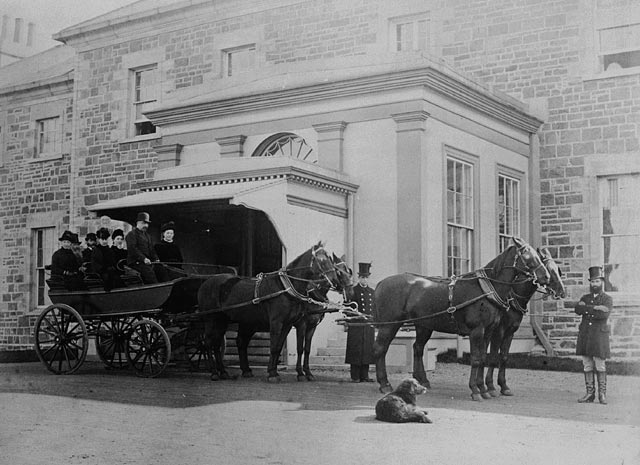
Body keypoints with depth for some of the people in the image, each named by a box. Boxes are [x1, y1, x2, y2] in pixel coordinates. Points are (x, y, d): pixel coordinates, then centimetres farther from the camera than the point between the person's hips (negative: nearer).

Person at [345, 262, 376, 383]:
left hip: (369, 326, 5)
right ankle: (355, 376, 1)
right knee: (356, 350, -4)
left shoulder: (372, 292, 15)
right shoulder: (353, 291, 0)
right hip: (356, 325, -5)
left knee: (367, 350, 5)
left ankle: (364, 376, 11)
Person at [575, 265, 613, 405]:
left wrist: (586, 309, -11)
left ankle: (602, 394, 5)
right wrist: (595, 308, -18)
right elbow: (578, 309, -8)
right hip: (585, 335, 4)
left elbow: (604, 315, -18)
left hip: (599, 335, -4)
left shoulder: (607, 299, 1)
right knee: (587, 365, 5)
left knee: (600, 366, -2)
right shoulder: (585, 298, 14)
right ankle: (590, 393, 9)